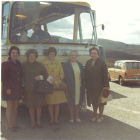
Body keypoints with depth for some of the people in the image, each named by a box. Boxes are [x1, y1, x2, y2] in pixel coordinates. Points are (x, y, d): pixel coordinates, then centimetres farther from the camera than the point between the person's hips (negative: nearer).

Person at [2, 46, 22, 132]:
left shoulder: (18, 63, 10)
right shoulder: (6, 63, -9)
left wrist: (20, 87, 10)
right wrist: (7, 88, -16)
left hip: (17, 88, 6)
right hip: (9, 88, -6)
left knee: (15, 107, 11)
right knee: (10, 107, 1)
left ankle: (14, 124, 22)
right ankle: (10, 125, 12)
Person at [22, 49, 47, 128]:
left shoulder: (39, 65, 2)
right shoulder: (24, 65, 0)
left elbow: (45, 74, 4)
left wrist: (41, 77, -15)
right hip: (28, 89, -1)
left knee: (39, 105, 5)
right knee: (31, 105, 5)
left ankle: (38, 121, 22)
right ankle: (33, 122, 21)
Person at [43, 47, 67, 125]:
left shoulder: (58, 63, 10)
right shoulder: (44, 64, 3)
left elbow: (62, 74, 8)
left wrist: (58, 81, -6)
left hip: (58, 86, 2)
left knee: (57, 103, 3)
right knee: (50, 103, 2)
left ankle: (56, 118, 14)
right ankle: (51, 118, 14)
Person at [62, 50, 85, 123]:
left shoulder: (79, 64, 9)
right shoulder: (65, 64, -4)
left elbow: (82, 75, 10)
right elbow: (64, 76, -5)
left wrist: (83, 86, 5)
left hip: (79, 87, 4)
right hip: (70, 87, -4)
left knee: (78, 101, 12)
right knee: (71, 102, 5)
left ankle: (77, 116, 25)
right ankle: (71, 117, 18)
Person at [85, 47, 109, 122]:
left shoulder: (102, 63, -7)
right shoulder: (88, 62, 7)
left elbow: (105, 75, -10)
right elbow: (86, 74, 9)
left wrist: (106, 85, -15)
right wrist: (86, 84, 5)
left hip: (99, 86, -4)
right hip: (90, 86, 4)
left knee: (100, 101, 6)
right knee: (93, 100, 13)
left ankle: (101, 115, 22)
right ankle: (95, 115, 28)